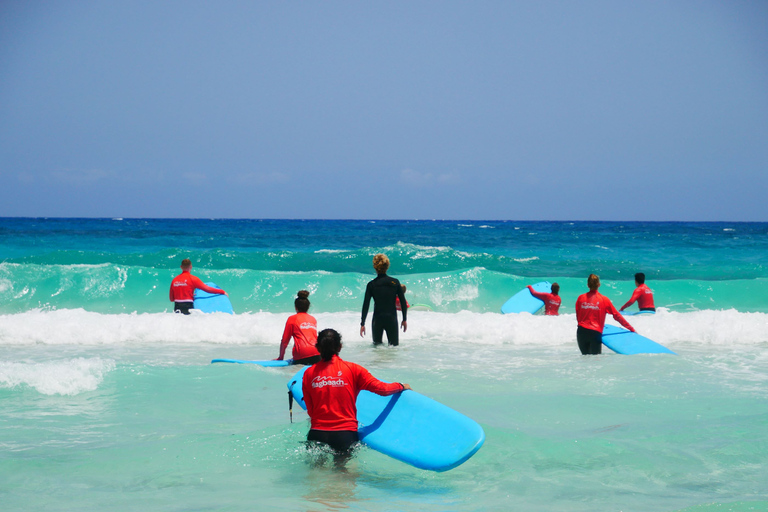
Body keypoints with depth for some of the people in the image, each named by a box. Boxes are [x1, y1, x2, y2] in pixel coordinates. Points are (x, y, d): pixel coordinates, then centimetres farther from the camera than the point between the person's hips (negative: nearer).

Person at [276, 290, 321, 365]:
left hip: (302, 354, -4)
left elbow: (285, 341, 10)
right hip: (317, 354, 4)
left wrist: (280, 357, 20)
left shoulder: (292, 319, 10)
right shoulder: (313, 319, 23)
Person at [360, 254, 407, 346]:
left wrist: (362, 324, 0)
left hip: (377, 319, 0)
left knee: (377, 345, 16)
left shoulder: (371, 285, -4)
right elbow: (403, 302, 1)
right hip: (392, 319, 0)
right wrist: (404, 319, 11)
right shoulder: (395, 282, -1)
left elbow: (366, 305, -5)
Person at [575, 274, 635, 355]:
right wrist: (631, 328, 8)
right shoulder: (604, 299, -1)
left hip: (581, 331, 2)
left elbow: (578, 317, 12)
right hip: (595, 332, -2)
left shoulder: (581, 298, 4)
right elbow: (617, 315, 2)